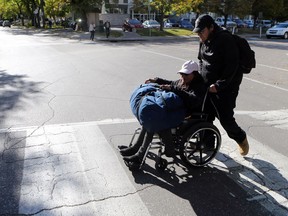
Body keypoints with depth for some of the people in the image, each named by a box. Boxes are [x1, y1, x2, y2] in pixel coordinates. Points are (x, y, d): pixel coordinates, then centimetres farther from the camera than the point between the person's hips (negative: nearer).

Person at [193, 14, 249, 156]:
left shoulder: (226, 40, -17)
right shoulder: (204, 41, 7)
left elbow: (232, 66, -20)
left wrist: (219, 85, -23)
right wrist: (202, 78, 7)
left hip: (226, 86, -7)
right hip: (207, 86, 8)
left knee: (225, 118, -6)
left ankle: (241, 139, 23)